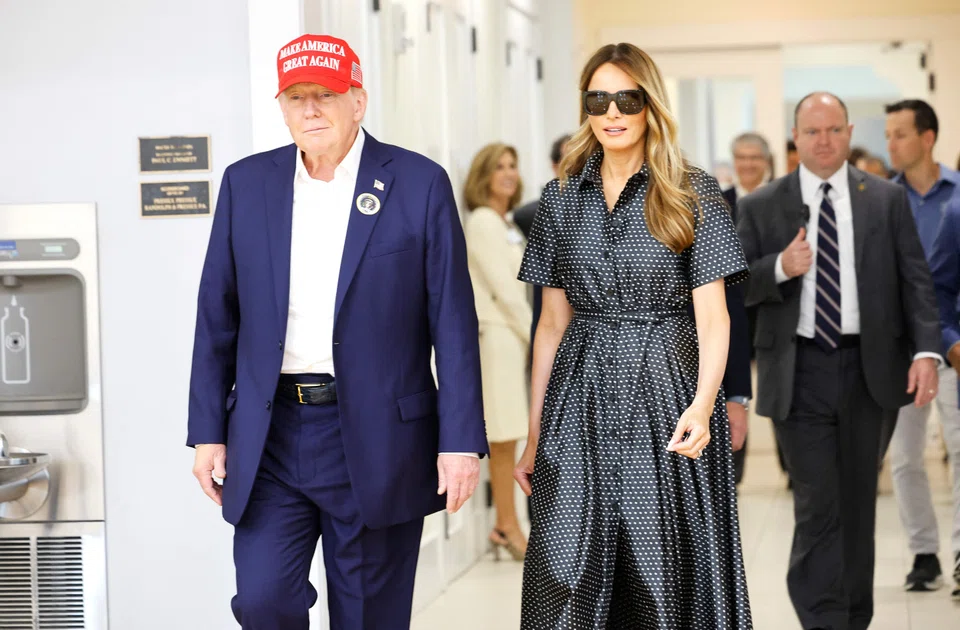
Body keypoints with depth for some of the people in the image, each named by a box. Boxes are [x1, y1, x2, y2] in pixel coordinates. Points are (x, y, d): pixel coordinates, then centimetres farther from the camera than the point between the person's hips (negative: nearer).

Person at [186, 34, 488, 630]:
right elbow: (218, 316, 9)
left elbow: (453, 322, -4)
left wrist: (461, 441, -8)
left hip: (376, 440, -2)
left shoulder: (419, 184, -3)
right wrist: (208, 431, 5)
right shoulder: (246, 183, 6)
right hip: (268, 436, 2)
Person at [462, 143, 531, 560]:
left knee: (506, 439, 11)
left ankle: (504, 527, 16)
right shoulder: (483, 222, -10)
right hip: (497, 336, -8)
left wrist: (534, 335, 8)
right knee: (503, 439, -4)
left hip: (515, 335, 9)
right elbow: (503, 290, -13)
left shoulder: (506, 223, 17)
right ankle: (510, 530, 1)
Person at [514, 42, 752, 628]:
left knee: (664, 575, 0)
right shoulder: (563, 197, 9)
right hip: (580, 397, 3)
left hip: (664, 394, -2)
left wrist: (703, 404, -23)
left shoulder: (694, 195, 0)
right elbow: (553, 323, 12)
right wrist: (535, 433, 11)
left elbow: (713, 316, -6)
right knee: (565, 575, -4)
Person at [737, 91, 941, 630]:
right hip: (800, 373, -2)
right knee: (819, 505, -8)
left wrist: (926, 350, -12)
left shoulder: (887, 200, 5)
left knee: (858, 503, 11)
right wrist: (780, 268, -18)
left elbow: (915, 280, 1)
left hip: (866, 368, 2)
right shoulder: (761, 207, 3)